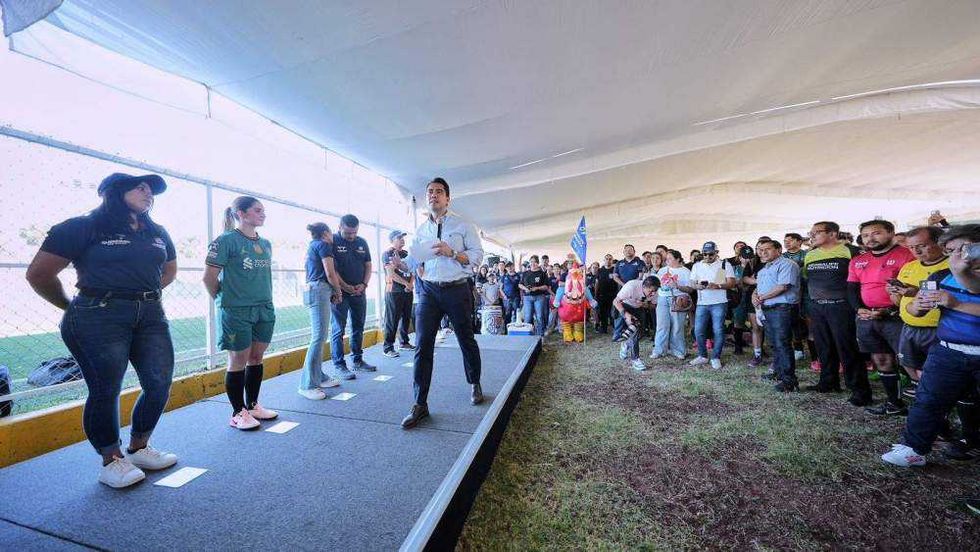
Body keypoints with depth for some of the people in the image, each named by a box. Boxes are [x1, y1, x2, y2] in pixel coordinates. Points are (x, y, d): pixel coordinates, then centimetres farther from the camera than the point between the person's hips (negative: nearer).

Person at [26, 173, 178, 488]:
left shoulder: (157, 233, 14)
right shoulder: (83, 228, -2)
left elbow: (169, 271, 27)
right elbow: (39, 274, 2)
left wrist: (142, 295, 17)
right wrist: (74, 308, 10)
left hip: (151, 316, 5)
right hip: (100, 319, -5)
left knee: (160, 385, 4)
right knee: (105, 391, 2)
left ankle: (139, 449, 25)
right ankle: (112, 460, 20)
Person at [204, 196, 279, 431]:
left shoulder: (265, 243, 11)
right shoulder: (226, 240, -8)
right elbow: (209, 277, -7)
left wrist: (266, 299, 15)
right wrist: (224, 301, 2)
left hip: (264, 309, 6)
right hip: (236, 312, -6)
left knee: (256, 358, 12)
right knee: (239, 361, 3)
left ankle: (252, 405, 27)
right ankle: (238, 413, 17)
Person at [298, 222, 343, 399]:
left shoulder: (312, 246, 24)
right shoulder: (324, 245, -2)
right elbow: (330, 274, -8)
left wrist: (332, 292, 14)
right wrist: (338, 291, 7)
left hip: (311, 290, 10)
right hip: (319, 290, -10)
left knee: (319, 336, 10)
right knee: (318, 337, -11)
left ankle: (319, 377, 15)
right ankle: (308, 385, -10)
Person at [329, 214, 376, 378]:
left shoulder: (362, 242, 10)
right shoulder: (333, 241, -6)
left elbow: (368, 265, 12)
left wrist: (364, 284, -3)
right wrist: (346, 287, -12)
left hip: (359, 291, 6)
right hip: (340, 292, -5)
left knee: (358, 328, 11)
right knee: (338, 330, -2)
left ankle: (357, 361, 22)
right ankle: (339, 365, 5)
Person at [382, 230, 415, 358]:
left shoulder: (406, 254, 16)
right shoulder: (387, 254, -4)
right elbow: (391, 274, -13)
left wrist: (411, 284, -4)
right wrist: (407, 284, -11)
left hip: (408, 291, 7)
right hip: (394, 291, -7)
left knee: (406, 318, 12)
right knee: (392, 320, -5)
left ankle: (404, 342, 25)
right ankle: (388, 347, 0)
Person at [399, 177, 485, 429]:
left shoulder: (463, 225, 2)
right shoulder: (420, 230, 12)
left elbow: (477, 255, -4)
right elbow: (413, 260, 11)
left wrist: (452, 253, -18)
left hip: (457, 290, -2)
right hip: (428, 290, 3)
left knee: (466, 340, 12)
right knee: (422, 345, -5)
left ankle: (474, 385, 37)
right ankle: (420, 404, 5)